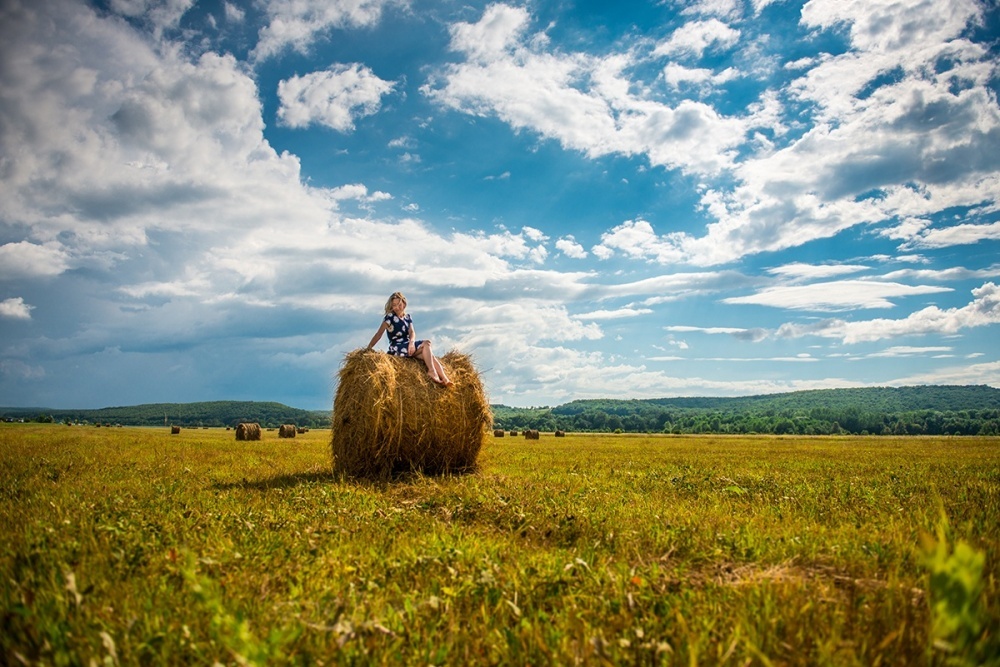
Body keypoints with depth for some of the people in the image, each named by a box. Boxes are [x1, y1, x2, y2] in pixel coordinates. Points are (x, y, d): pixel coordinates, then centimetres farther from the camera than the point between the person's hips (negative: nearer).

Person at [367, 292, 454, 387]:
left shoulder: (408, 317, 13)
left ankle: (445, 379, -29)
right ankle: (431, 371, -25)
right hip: (396, 348, -6)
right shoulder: (390, 317, -4)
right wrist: (368, 349, -11)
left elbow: (412, 332, 0)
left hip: (408, 346, 6)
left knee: (429, 355, -19)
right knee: (426, 344, -23)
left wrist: (411, 342, -22)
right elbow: (379, 334, -5)